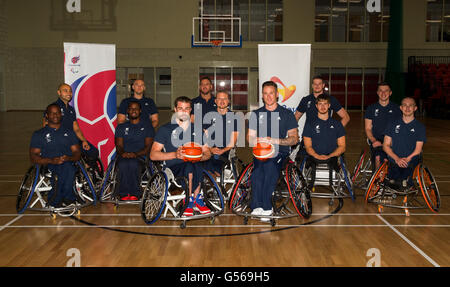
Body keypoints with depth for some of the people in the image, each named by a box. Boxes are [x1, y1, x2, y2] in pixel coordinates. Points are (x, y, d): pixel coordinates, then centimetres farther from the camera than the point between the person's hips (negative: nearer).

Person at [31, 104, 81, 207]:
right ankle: (68, 198, -21)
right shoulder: (38, 134, 15)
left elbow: (77, 152, 12)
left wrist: (68, 158, -12)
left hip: (68, 164, 2)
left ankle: (55, 200, -21)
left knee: (67, 167, -36)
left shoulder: (69, 132, 22)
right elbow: (33, 157, 4)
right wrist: (51, 160, -15)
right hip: (48, 167, -1)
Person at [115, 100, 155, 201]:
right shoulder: (121, 127, 23)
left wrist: (136, 154, -15)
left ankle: (135, 193, -26)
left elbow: (148, 146, 3)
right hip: (124, 156, 2)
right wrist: (122, 153, -13)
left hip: (141, 156, -2)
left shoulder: (147, 126, 15)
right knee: (123, 164, -35)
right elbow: (119, 145, 12)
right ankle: (124, 194, -25)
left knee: (133, 163, -38)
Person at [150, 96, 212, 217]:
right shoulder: (165, 129, 8)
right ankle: (197, 200, -19)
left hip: (194, 165, 3)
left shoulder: (197, 130, 19)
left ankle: (191, 202, -19)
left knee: (196, 165, -35)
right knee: (190, 166, -37)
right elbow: (153, 155, -1)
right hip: (174, 169, -3)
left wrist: (201, 156, -9)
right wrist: (175, 154, -18)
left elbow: (207, 153, 17)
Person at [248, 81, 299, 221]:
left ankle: (266, 207, -29)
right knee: (257, 168, -33)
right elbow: (250, 138, 14)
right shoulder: (256, 114, 18)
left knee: (270, 166, -35)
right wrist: (261, 140, -10)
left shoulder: (287, 114, 12)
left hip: (280, 152, -1)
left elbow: (294, 138, 6)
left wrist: (276, 141, -12)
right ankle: (257, 206, -31)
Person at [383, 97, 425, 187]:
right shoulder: (393, 124, 15)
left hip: (410, 162, 0)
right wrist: (397, 159, -8)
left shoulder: (420, 127, 12)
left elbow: (418, 149, 5)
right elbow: (386, 145, 9)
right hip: (394, 162, 0)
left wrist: (407, 160, -14)